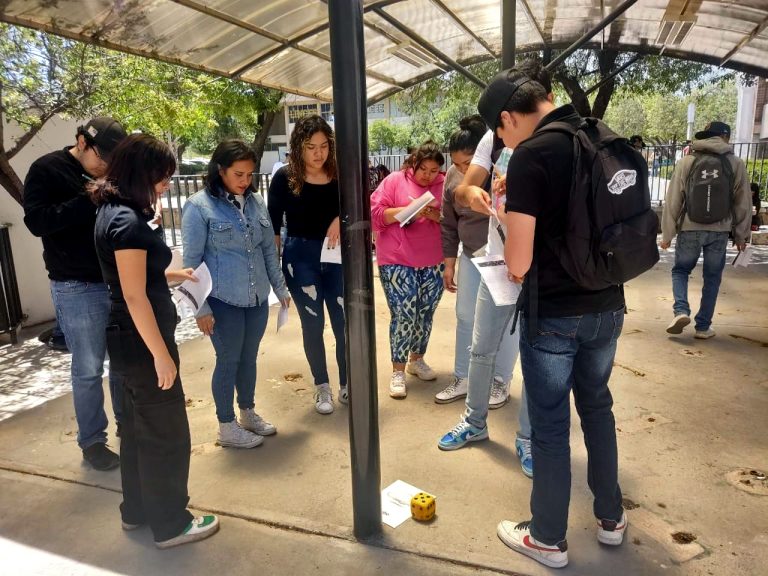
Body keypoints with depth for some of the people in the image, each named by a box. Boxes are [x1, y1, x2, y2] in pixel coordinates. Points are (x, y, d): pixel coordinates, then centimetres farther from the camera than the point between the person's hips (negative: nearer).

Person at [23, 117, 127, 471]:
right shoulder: (46, 170, -5)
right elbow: (36, 221, -15)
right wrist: (90, 199, -20)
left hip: (117, 281, 5)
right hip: (77, 288, -4)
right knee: (88, 369, 3)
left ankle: (127, 421, 31)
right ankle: (92, 441, 20)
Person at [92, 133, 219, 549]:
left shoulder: (113, 211, 9)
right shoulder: (127, 221, -21)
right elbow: (135, 296, -23)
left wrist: (172, 275, 14)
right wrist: (161, 355, -20)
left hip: (128, 340, 10)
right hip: (142, 342, -10)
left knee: (138, 428, 21)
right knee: (167, 435, 4)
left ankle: (137, 510, 37)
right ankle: (170, 524, 20)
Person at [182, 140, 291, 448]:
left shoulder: (256, 201, 4)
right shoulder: (199, 206, -11)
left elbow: (268, 248, 11)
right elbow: (191, 261, -10)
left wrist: (280, 287, 12)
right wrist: (200, 307, -12)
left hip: (257, 297, 5)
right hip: (223, 301, -5)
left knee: (249, 357, 17)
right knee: (228, 360, 7)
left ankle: (248, 414, 37)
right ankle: (227, 427, 25)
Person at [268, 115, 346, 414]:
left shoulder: (340, 175, -2)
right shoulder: (285, 177, -6)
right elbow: (273, 226, -2)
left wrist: (341, 219, -14)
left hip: (336, 256, 2)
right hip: (300, 258, -1)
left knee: (344, 323, 6)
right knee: (313, 325, 7)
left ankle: (346, 385, 24)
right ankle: (322, 387, 24)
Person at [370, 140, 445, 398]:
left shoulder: (444, 185, 7)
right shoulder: (395, 180, 0)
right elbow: (375, 214, -5)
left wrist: (435, 215, -13)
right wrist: (407, 210, -16)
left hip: (433, 263, 4)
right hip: (397, 262, -3)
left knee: (425, 314, 11)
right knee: (404, 315, -6)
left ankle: (417, 360, 32)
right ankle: (398, 371, 6)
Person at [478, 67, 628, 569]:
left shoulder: (531, 155, -17)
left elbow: (519, 262, -20)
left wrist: (512, 266, 2)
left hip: (554, 313, -7)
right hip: (608, 306, 7)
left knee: (550, 426, 8)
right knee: (597, 406, 23)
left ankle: (549, 540, 26)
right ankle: (611, 517, 39)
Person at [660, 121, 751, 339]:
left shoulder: (687, 162, -1)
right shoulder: (736, 163, 2)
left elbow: (673, 200, -2)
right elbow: (743, 203, 6)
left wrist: (667, 234, 4)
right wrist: (741, 234, 16)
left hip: (690, 229, -1)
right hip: (720, 230, 1)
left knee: (680, 270, 16)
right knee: (712, 277, 11)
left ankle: (681, 311, -5)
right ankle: (703, 326, 13)